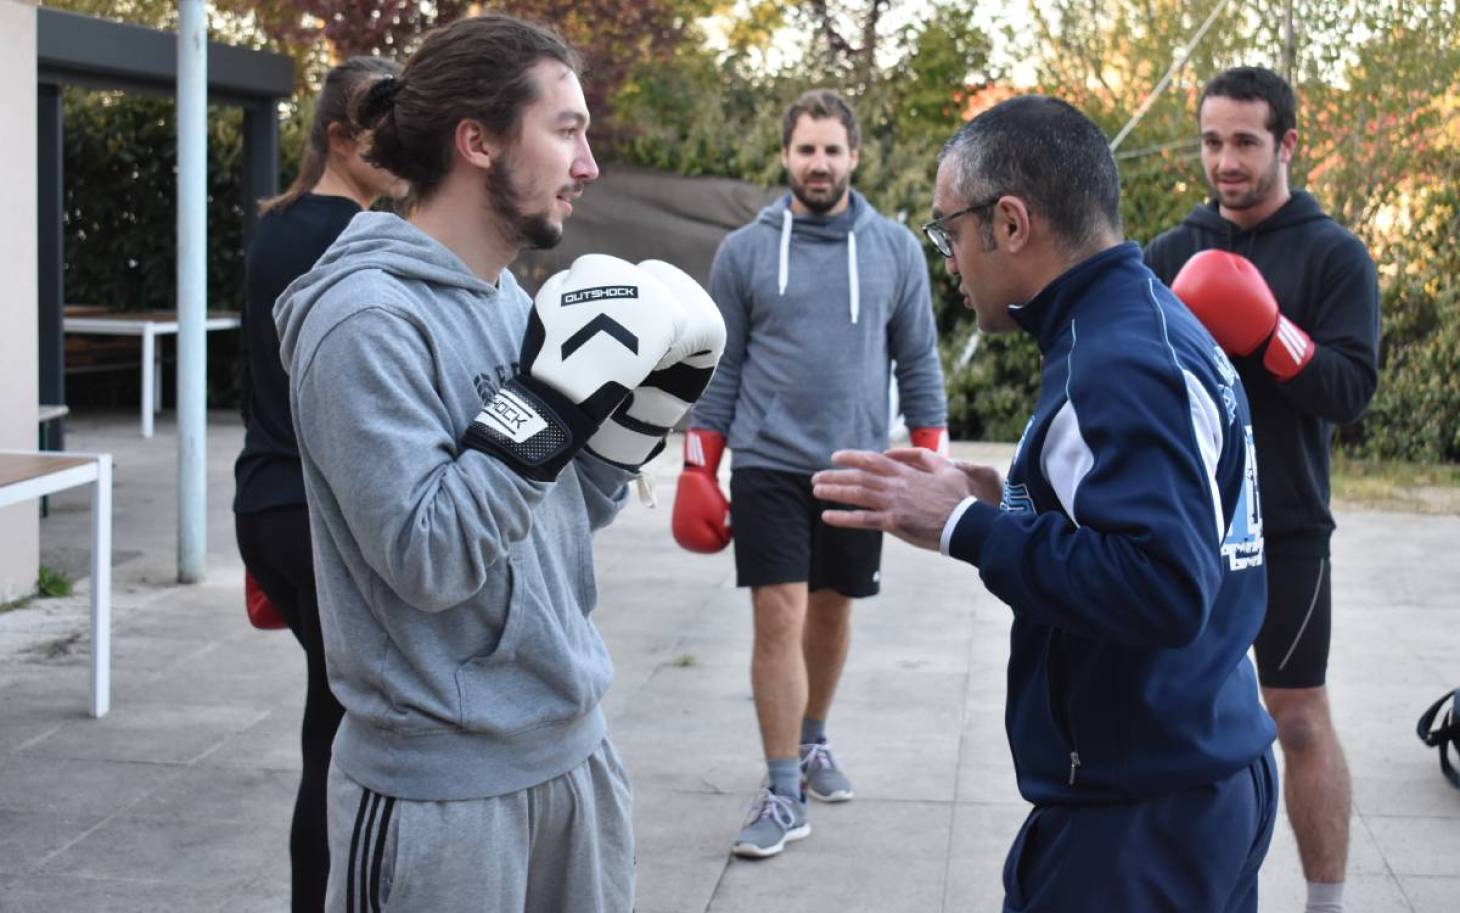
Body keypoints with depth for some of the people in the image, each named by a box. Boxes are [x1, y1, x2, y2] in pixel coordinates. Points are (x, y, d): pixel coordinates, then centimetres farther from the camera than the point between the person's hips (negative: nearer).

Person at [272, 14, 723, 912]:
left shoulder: (512, 301, 7)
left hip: (572, 743, 8)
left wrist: (646, 402, -1)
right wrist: (551, 398, -24)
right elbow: (428, 560, -23)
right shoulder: (368, 320, -18)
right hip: (442, 785, -8)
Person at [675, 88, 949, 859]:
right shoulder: (743, 251, 0)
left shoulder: (895, 249, 2)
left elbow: (918, 364, 6)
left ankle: (813, 742, 37)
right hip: (769, 464, -2)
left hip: (857, 464, 2)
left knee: (832, 612, 15)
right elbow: (720, 369, 4)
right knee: (780, 619, -7)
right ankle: (783, 794, -2)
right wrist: (697, 471, 1)